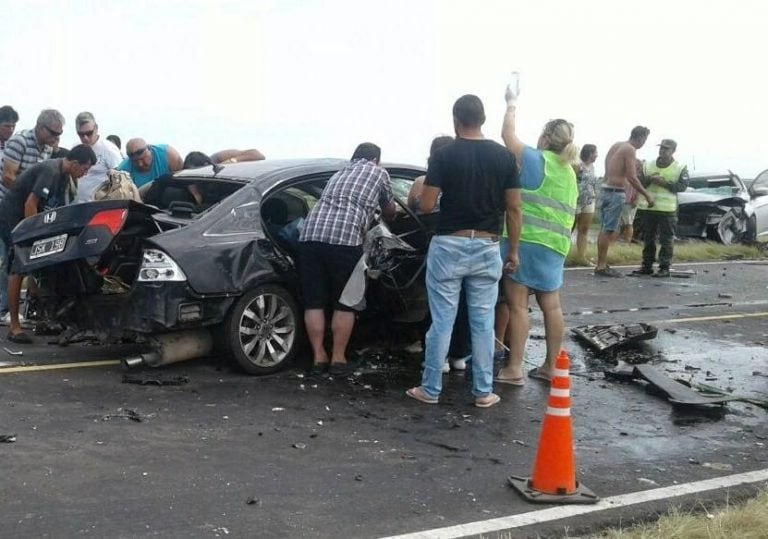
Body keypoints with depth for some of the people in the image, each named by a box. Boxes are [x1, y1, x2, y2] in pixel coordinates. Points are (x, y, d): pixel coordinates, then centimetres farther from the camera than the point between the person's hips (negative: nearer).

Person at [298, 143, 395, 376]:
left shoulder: (339, 174, 34)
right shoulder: (378, 173, 20)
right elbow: (390, 212, 33)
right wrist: (376, 210, 56)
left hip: (311, 235, 5)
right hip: (344, 238, -5)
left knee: (313, 302, 10)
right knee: (344, 304, 7)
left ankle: (318, 358, 13)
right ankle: (338, 359, 11)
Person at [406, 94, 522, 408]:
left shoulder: (444, 156, -7)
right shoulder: (504, 156, 1)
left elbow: (426, 206, -10)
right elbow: (513, 209, 1)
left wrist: (424, 192, 14)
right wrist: (513, 250, 9)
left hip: (449, 246, -2)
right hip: (487, 248, 2)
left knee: (441, 321, 4)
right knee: (483, 322, 8)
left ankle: (431, 390, 11)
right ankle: (483, 392, 13)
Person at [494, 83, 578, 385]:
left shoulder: (537, 160, -5)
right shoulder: (568, 172, 18)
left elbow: (508, 135, -1)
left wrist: (512, 104, 12)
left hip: (527, 241, -8)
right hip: (554, 245, 8)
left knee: (517, 304, -6)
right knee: (551, 305, 11)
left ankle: (513, 368, -7)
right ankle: (550, 366, 16)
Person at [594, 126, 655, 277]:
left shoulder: (616, 146, 16)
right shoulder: (630, 149, -11)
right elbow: (632, 178, -16)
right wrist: (647, 195, -9)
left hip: (606, 190, 9)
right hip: (615, 193, -9)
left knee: (605, 230, 12)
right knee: (609, 231, -7)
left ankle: (601, 264, 16)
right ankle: (601, 266, -6)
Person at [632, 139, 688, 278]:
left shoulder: (680, 168, 2)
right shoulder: (648, 165, 12)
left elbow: (682, 186, -7)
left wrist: (665, 183, -15)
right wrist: (649, 179, -11)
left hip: (667, 209, -4)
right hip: (647, 208, 4)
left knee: (666, 240, -4)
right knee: (648, 239, 8)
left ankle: (664, 267, 0)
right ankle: (647, 265, 15)